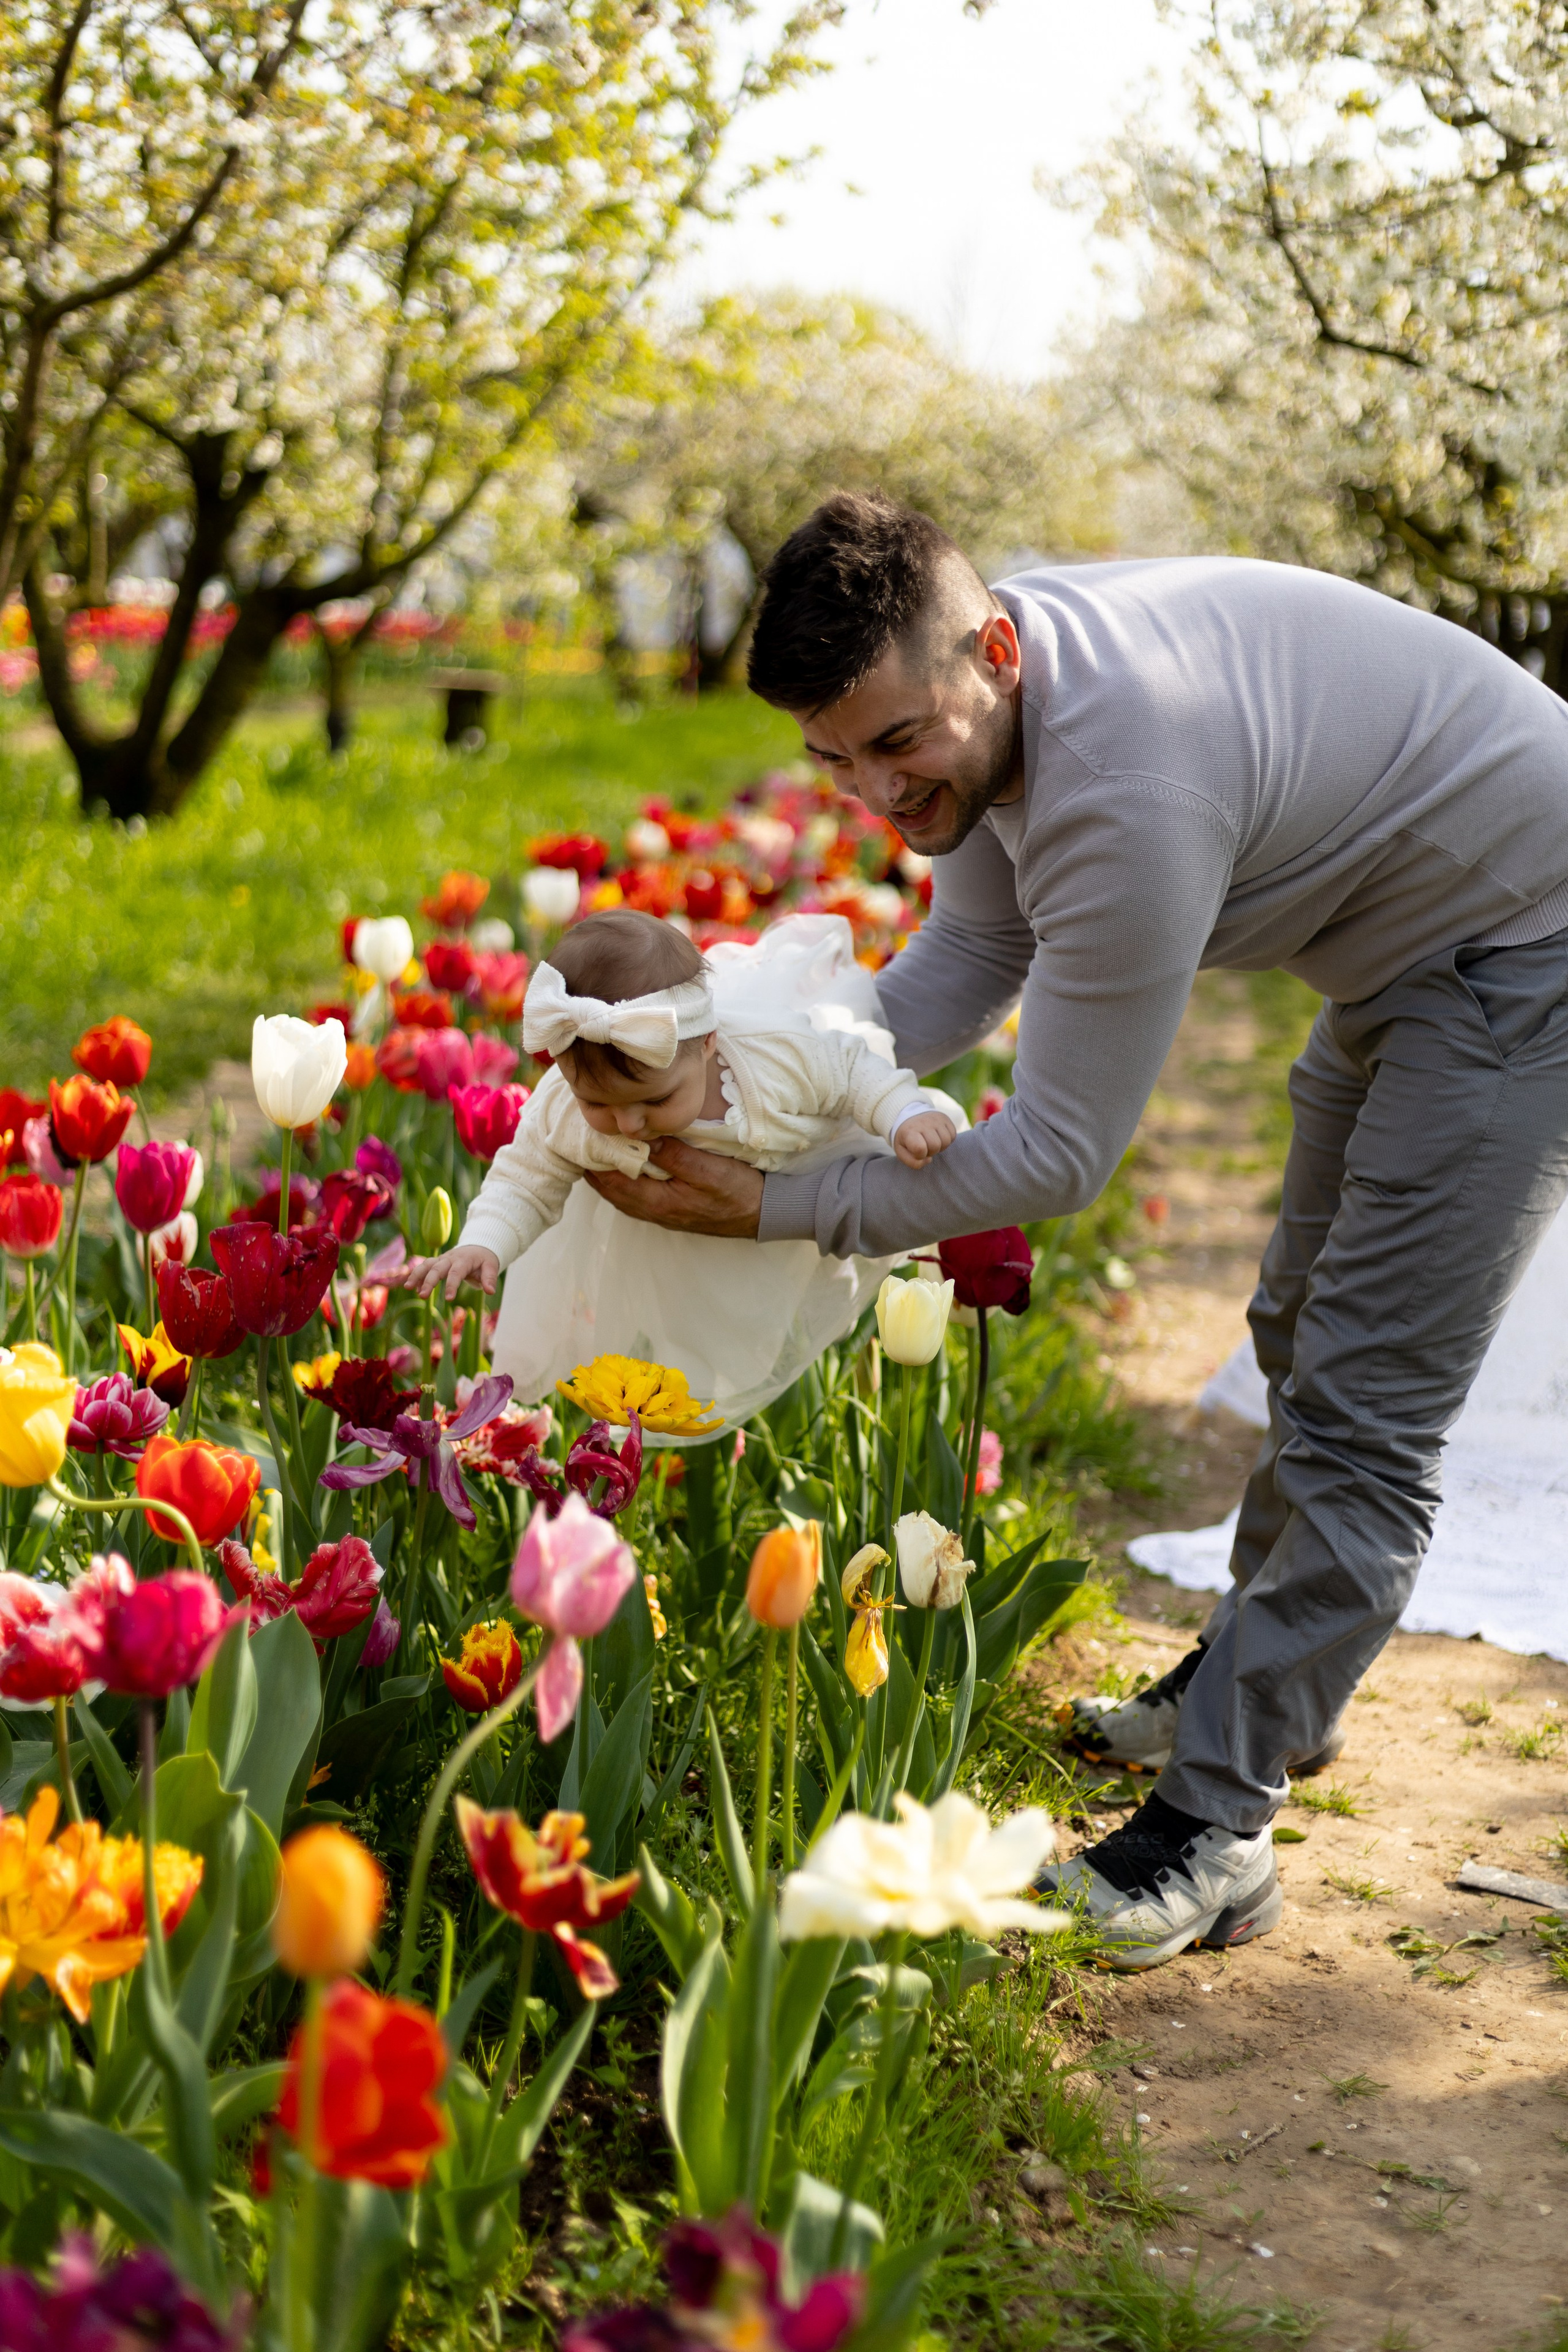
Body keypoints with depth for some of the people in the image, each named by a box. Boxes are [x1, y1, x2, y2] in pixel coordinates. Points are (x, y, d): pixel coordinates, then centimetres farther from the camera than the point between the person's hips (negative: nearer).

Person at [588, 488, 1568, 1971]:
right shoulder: (988, 689, -11)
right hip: (1400, 945, 10)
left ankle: (1210, 1830, -7)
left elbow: (1058, 1155, -32)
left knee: (1361, 1411, -11)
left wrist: (772, 1208, -26)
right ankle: (1250, 1680, 39)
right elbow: (973, 955, 2)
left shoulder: (1126, 788, -39)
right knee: (1305, 1336, 22)